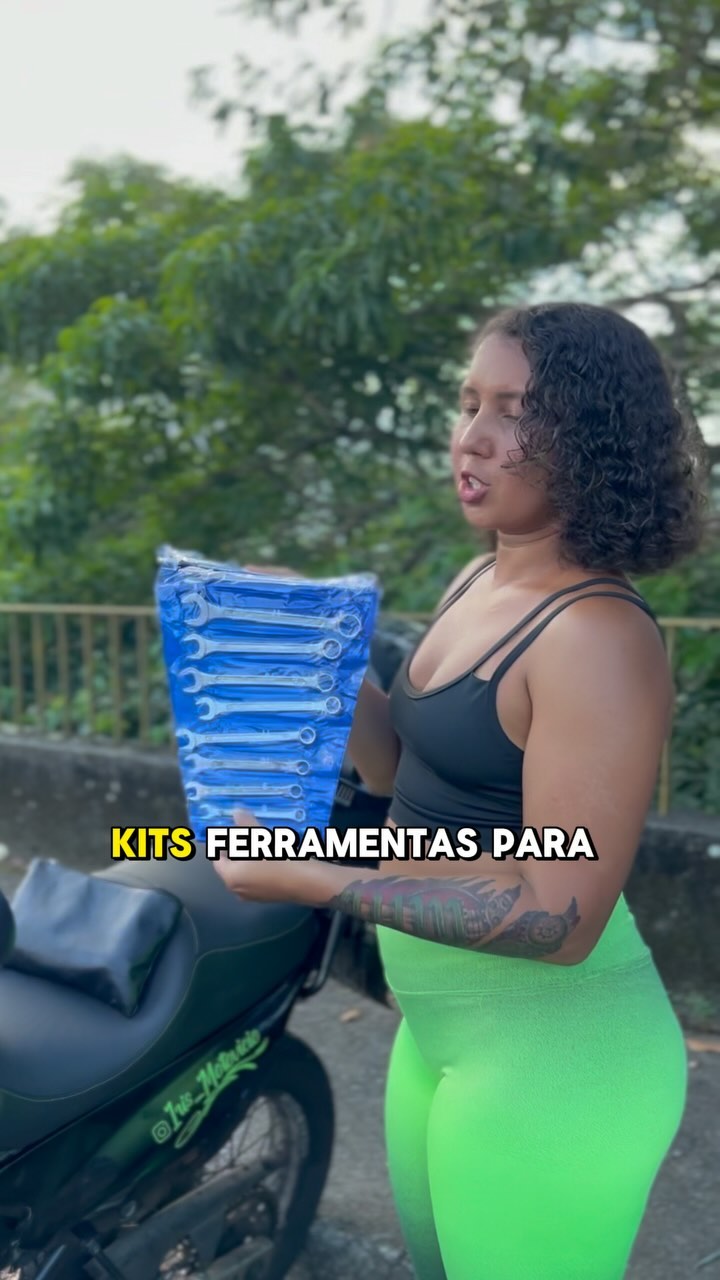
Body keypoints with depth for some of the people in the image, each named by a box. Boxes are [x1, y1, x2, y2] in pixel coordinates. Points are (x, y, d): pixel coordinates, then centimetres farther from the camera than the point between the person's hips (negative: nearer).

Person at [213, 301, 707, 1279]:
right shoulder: (478, 583, 3)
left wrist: (314, 880, -26)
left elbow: (560, 917, -26)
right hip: (443, 1022, 9)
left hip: (551, 1057, -8)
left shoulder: (600, 637, -24)